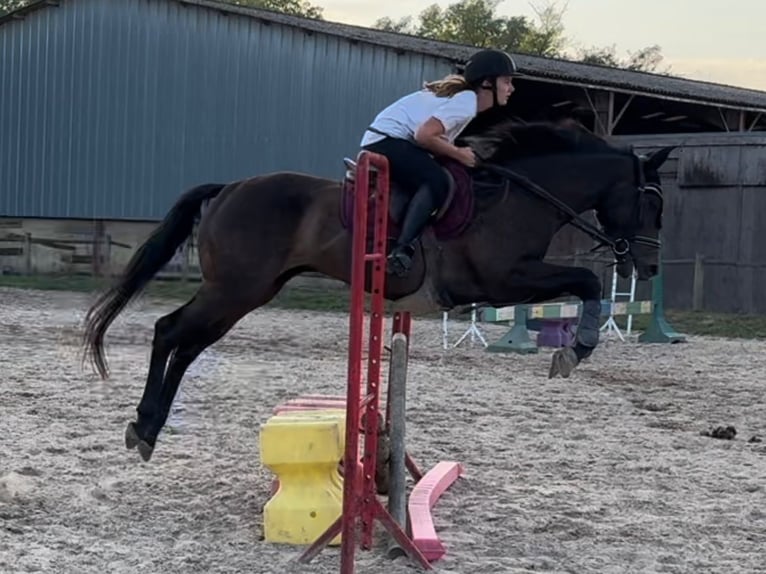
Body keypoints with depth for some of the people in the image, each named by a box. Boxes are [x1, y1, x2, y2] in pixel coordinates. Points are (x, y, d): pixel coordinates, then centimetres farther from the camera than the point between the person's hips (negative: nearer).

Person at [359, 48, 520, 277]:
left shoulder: (464, 94, 14)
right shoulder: (467, 101, -16)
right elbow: (424, 135, -24)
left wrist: (455, 151, 7)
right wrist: (458, 154, -12)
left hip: (383, 140, 11)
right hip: (387, 140, -11)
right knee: (437, 183, -27)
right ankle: (401, 250, -35)